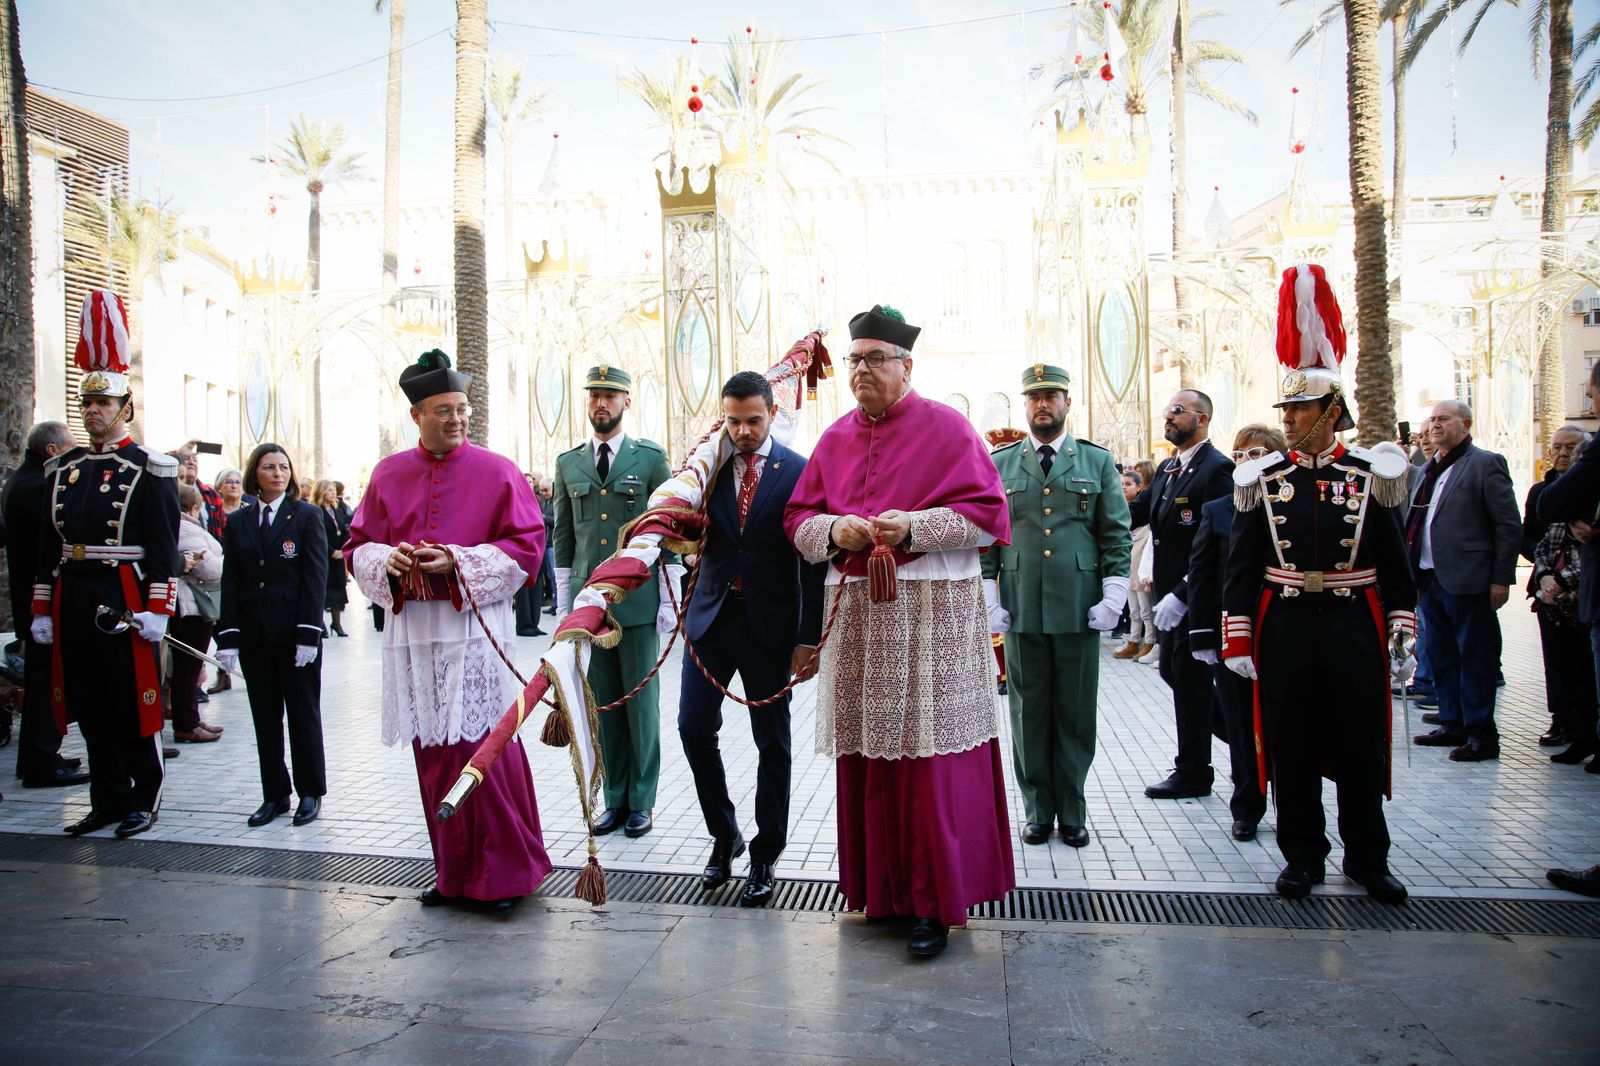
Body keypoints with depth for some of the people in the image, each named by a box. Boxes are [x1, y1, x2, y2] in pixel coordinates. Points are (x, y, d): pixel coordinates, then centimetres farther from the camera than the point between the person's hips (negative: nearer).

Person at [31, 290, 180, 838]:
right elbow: (47, 545, 13)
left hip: (124, 597, -6)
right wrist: (42, 608, 9)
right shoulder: (62, 469, 12)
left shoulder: (149, 469, -5)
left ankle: (143, 800, 16)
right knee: (90, 707, 11)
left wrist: (157, 609, -15)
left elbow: (164, 546, -9)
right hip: (73, 598, 6)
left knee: (135, 703, 3)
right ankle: (107, 800, 22)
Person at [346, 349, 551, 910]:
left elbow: (526, 546, -4)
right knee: (432, 750, 8)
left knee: (484, 746, -5)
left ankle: (506, 869, 9)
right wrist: (388, 559, -9)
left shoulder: (497, 471, 0)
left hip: (474, 626, -4)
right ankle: (454, 870, 22)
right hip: (411, 630, 4)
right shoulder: (388, 474, 10)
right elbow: (358, 545, 14)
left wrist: (459, 561, -16)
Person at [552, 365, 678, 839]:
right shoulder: (568, 463, 10)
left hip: (638, 600, -3)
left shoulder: (651, 458, 1)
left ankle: (641, 801, 16)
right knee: (603, 705, 9)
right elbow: (563, 538, 12)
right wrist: (563, 604, 9)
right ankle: (615, 799, 20)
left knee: (641, 702, 4)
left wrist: (669, 600, -4)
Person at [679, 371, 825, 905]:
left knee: (772, 742, 7)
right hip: (711, 617, 3)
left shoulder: (799, 471, -5)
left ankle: (766, 855, 22)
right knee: (693, 726, 2)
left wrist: (809, 638, -9)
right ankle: (724, 835, 24)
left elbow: (812, 560, -6)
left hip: (770, 624, -3)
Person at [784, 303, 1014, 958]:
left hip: (931, 616, -4)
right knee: (866, 754, 6)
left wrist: (918, 526, -18)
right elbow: (798, 518, 14)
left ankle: (936, 901, 8)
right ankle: (879, 886, 21)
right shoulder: (835, 439, 14)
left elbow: (987, 512, -5)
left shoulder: (945, 428, 0)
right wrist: (833, 530, -7)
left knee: (929, 755, -4)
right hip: (856, 615, 5)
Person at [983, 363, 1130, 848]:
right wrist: (990, 601, 0)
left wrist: (1112, 597, -3)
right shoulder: (999, 464, 7)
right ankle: (1038, 811, 20)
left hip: (1080, 609, 0)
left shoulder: (1098, 461, 7)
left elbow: (1117, 535, 6)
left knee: (1075, 716, 7)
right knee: (1029, 714, 7)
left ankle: (1072, 813, 21)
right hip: (1021, 612, 0)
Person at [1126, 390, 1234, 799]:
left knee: (1188, 679, 2)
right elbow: (1135, 513, 5)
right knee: (1174, 673, 16)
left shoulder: (1216, 469, -16)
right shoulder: (1168, 468, 13)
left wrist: (1180, 595, -25)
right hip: (1169, 595, 9)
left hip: (1194, 597, -9)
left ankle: (1193, 773, 17)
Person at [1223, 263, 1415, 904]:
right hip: (1285, 628, 0)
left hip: (1355, 628, 0)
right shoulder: (1262, 480, 1)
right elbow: (1240, 565, 1)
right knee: (1291, 749, 7)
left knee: (1361, 748, 9)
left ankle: (1368, 858, 25)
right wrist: (1236, 639, -4)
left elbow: (1395, 566, 4)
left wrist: (1404, 636, -1)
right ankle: (1303, 858, 21)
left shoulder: (1371, 478, 1)